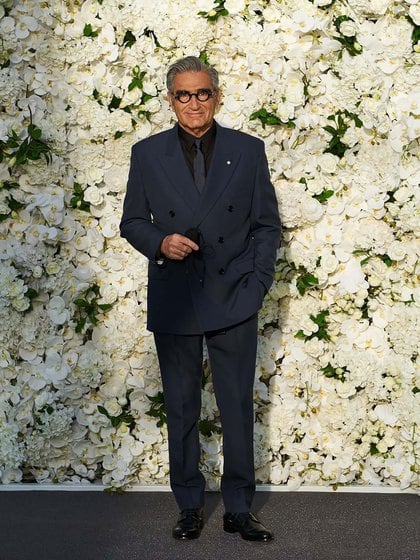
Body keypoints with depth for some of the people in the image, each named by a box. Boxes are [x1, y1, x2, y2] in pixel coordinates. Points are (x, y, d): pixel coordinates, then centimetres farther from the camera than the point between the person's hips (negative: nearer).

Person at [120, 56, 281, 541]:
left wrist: (256, 284, -4)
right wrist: (160, 242, -12)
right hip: (173, 302, 1)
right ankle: (189, 506, 19)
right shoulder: (147, 154, 4)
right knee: (181, 410, 8)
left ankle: (238, 509, 14)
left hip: (234, 301, 0)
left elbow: (267, 225, 6)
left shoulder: (248, 150, 3)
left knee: (238, 407, 3)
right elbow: (132, 222, 9)